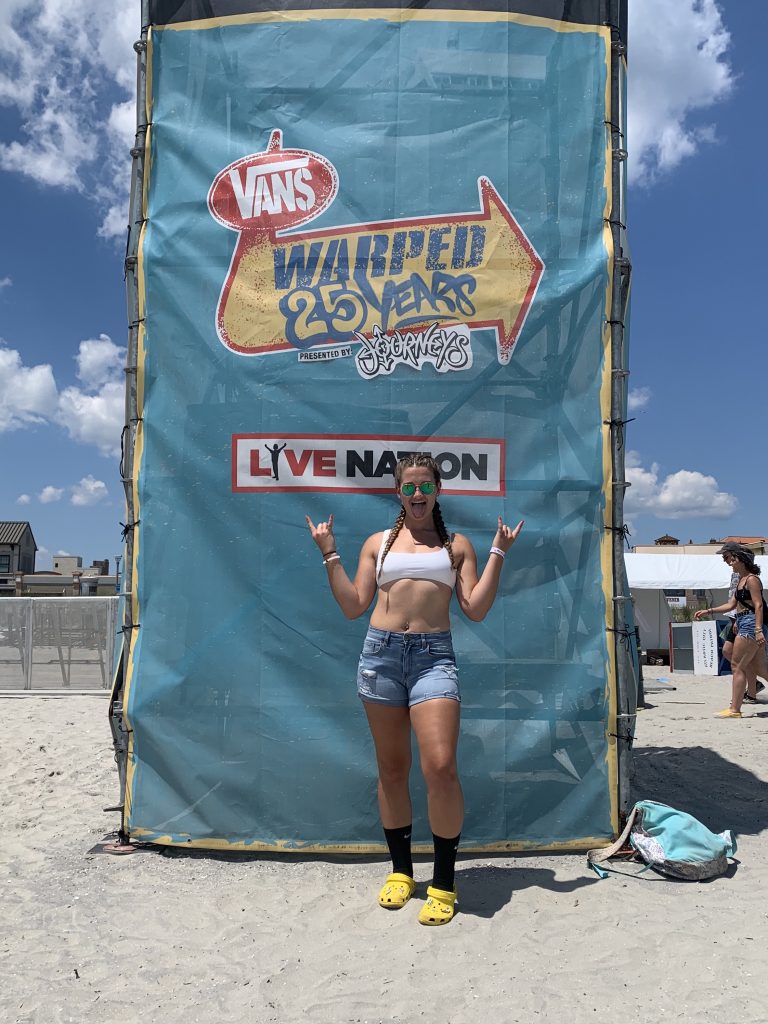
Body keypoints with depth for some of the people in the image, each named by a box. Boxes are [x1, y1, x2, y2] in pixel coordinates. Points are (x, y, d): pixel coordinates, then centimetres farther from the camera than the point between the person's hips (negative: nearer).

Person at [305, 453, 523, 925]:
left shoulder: (457, 545, 12)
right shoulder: (378, 543, 14)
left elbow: (476, 609, 3)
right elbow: (354, 607, 9)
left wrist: (498, 554, 0)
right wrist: (330, 555, 6)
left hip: (434, 655, -2)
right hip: (381, 652, 2)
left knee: (441, 767, -15)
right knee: (392, 769, 9)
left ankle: (444, 884, 2)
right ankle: (401, 871, 27)